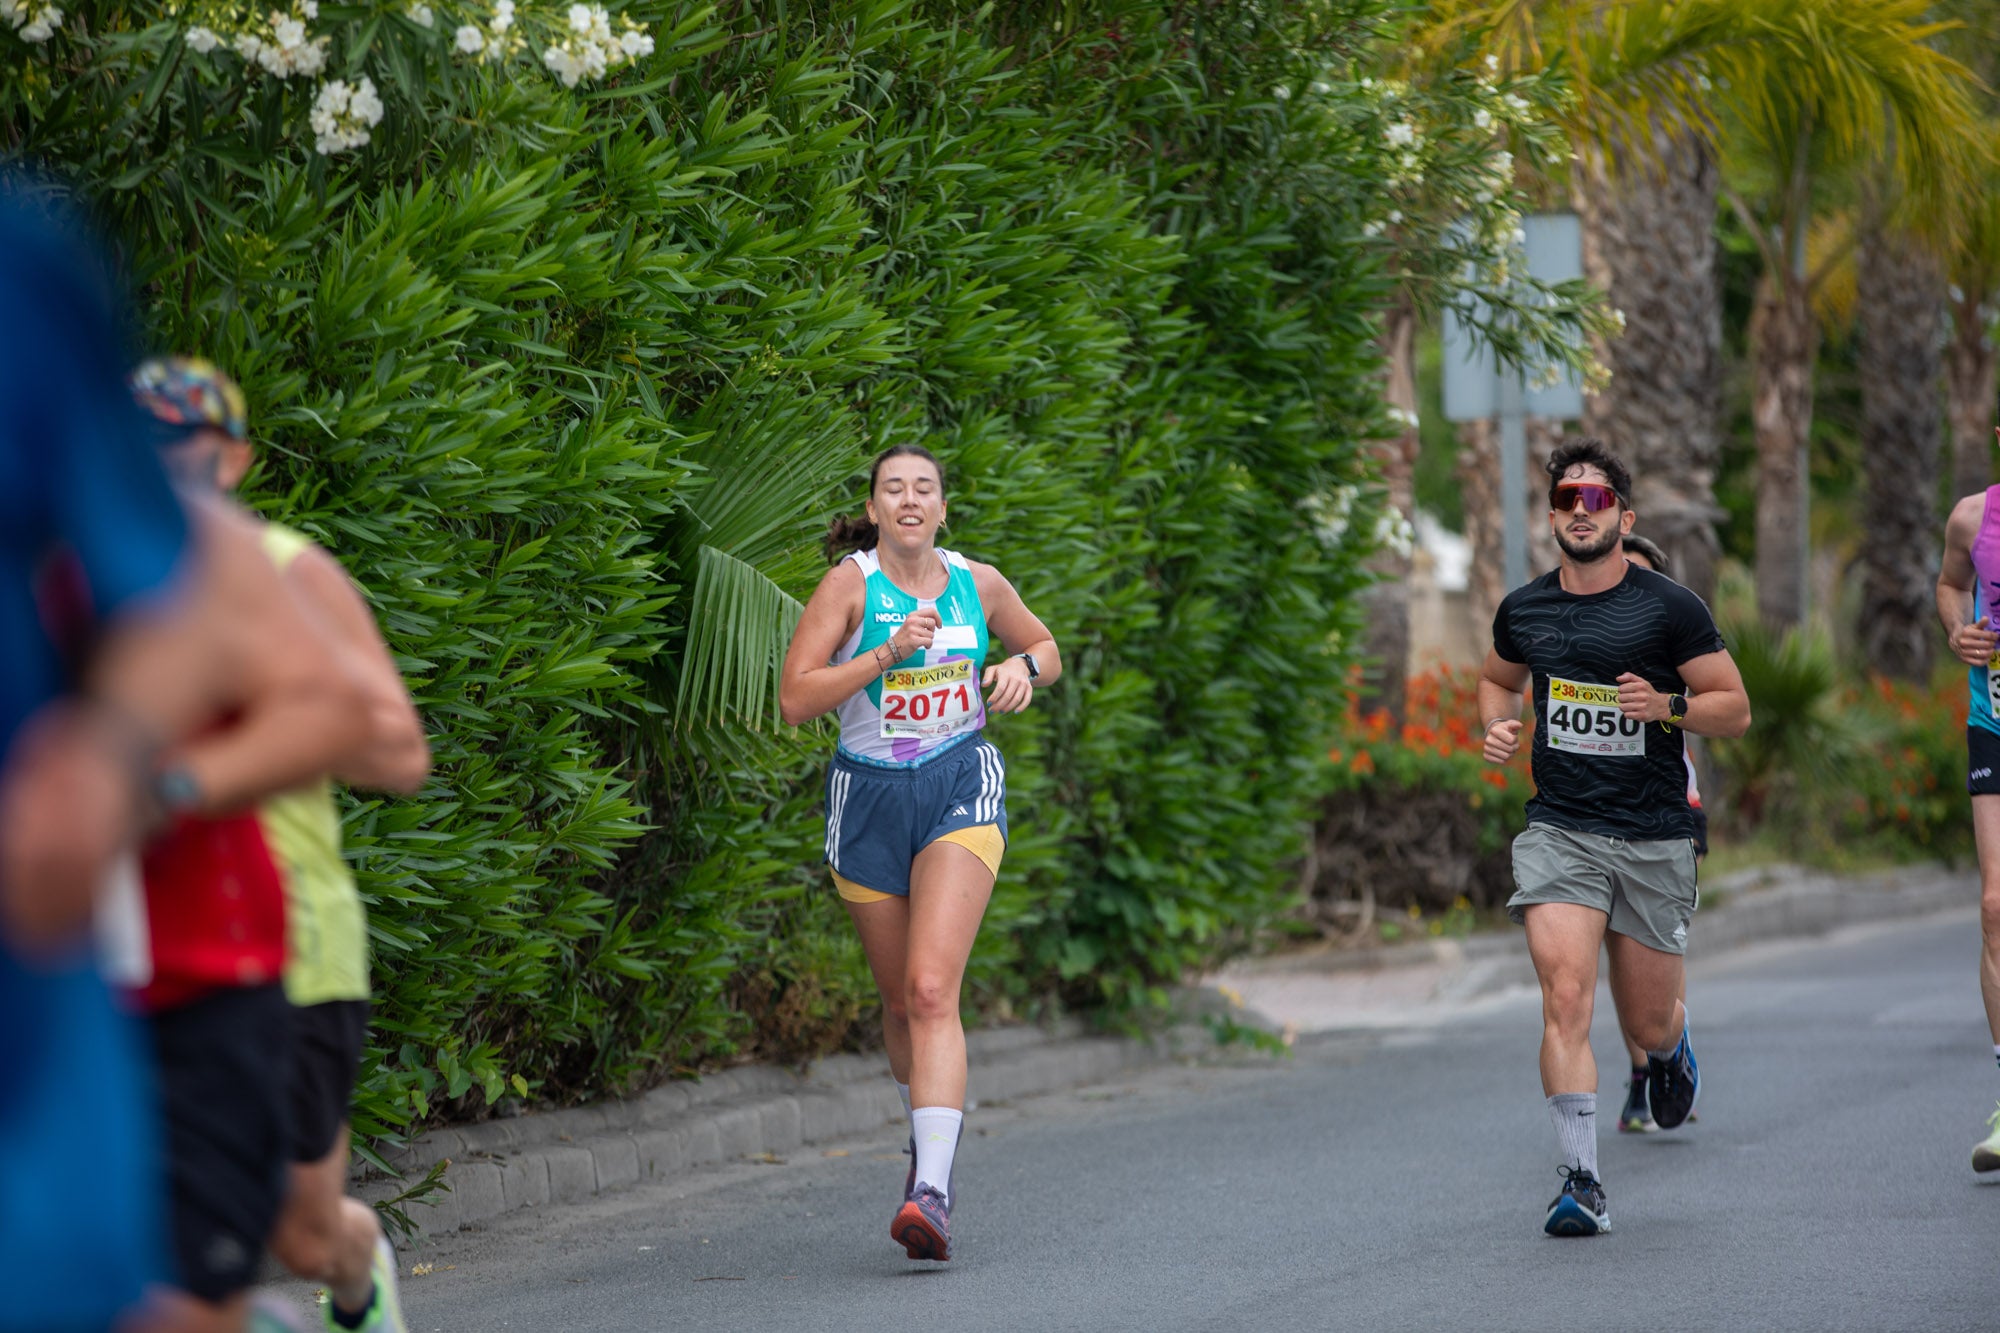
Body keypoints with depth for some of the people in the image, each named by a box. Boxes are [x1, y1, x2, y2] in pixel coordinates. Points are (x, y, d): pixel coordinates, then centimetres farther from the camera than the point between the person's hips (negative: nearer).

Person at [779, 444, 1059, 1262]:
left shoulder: (978, 583, 1)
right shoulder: (851, 583, -7)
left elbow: (1046, 649, 20)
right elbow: (794, 699, -15)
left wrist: (1023, 668, -3)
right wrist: (889, 652, -23)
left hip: (960, 791, -1)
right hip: (869, 797, 1)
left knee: (932, 990, -19)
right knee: (900, 1000, 14)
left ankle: (932, 1190, -28)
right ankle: (929, 1138, 42)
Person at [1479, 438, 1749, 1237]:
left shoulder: (1670, 609, -4)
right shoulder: (1523, 610, 6)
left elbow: (1735, 709, 1)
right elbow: (1498, 679, 27)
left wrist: (1668, 705, -18)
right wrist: (1499, 726, 6)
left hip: (1654, 840, -1)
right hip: (1558, 832, 1)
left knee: (1649, 1024, 9)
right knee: (1566, 997, -19)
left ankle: (1671, 1050, 48)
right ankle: (1581, 1181, -19)